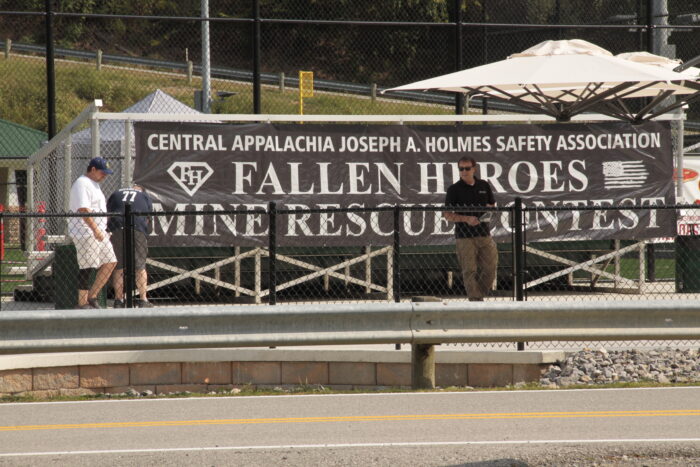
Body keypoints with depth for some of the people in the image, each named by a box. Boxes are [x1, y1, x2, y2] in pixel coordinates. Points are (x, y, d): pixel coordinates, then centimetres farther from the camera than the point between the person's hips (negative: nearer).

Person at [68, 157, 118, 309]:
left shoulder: (94, 184, 19)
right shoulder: (82, 184, -14)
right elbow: (83, 209, -23)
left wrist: (102, 230, 26)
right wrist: (95, 230, -28)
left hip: (99, 232, 10)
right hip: (85, 233, -10)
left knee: (110, 262, 6)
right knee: (86, 268, -7)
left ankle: (92, 296, 11)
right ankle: (82, 303, -2)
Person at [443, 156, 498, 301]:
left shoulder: (484, 186, 10)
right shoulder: (454, 189, -2)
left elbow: (492, 205, 24)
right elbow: (447, 214, -3)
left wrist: (488, 214, 1)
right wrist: (466, 219, -17)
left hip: (484, 234, 4)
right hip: (464, 237, -4)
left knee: (490, 268, 4)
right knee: (469, 271, -5)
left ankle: (480, 294, 20)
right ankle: (475, 300, -2)